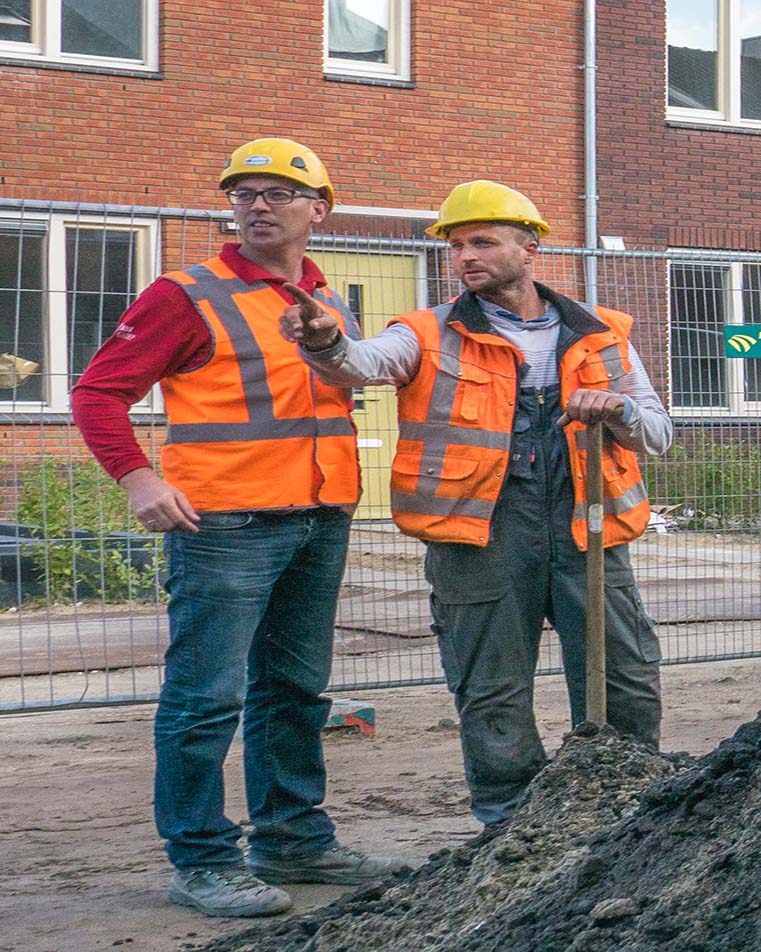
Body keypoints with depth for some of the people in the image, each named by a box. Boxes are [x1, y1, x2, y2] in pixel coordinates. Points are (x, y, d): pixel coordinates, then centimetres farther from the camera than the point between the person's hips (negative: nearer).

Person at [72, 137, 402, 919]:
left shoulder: (334, 308, 15)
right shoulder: (189, 297, -5)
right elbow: (98, 391, -6)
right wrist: (138, 478, -17)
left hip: (320, 528, 7)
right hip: (225, 526, -7)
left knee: (295, 690, 15)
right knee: (207, 695, -6)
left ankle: (294, 840, 26)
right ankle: (202, 862, 2)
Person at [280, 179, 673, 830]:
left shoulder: (601, 336, 15)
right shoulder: (433, 337, 7)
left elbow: (658, 434, 16)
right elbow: (367, 362, -13)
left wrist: (617, 408, -7)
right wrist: (326, 343, -36)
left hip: (584, 527, 2)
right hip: (481, 532, -2)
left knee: (627, 686, 3)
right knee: (493, 693, 3)